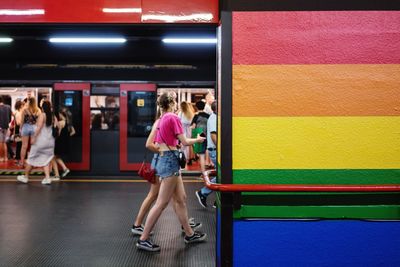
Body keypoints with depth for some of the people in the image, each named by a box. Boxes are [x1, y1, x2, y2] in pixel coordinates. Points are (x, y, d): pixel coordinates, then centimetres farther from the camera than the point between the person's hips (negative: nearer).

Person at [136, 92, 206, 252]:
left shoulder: (161, 119, 14)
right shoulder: (173, 117, -11)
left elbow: (158, 145, 15)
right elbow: (184, 142, -11)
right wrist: (198, 139, 6)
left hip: (163, 160, 9)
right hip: (170, 161, -9)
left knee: (181, 199, 15)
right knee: (162, 203, -5)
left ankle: (189, 234, 24)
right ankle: (143, 239, 0)